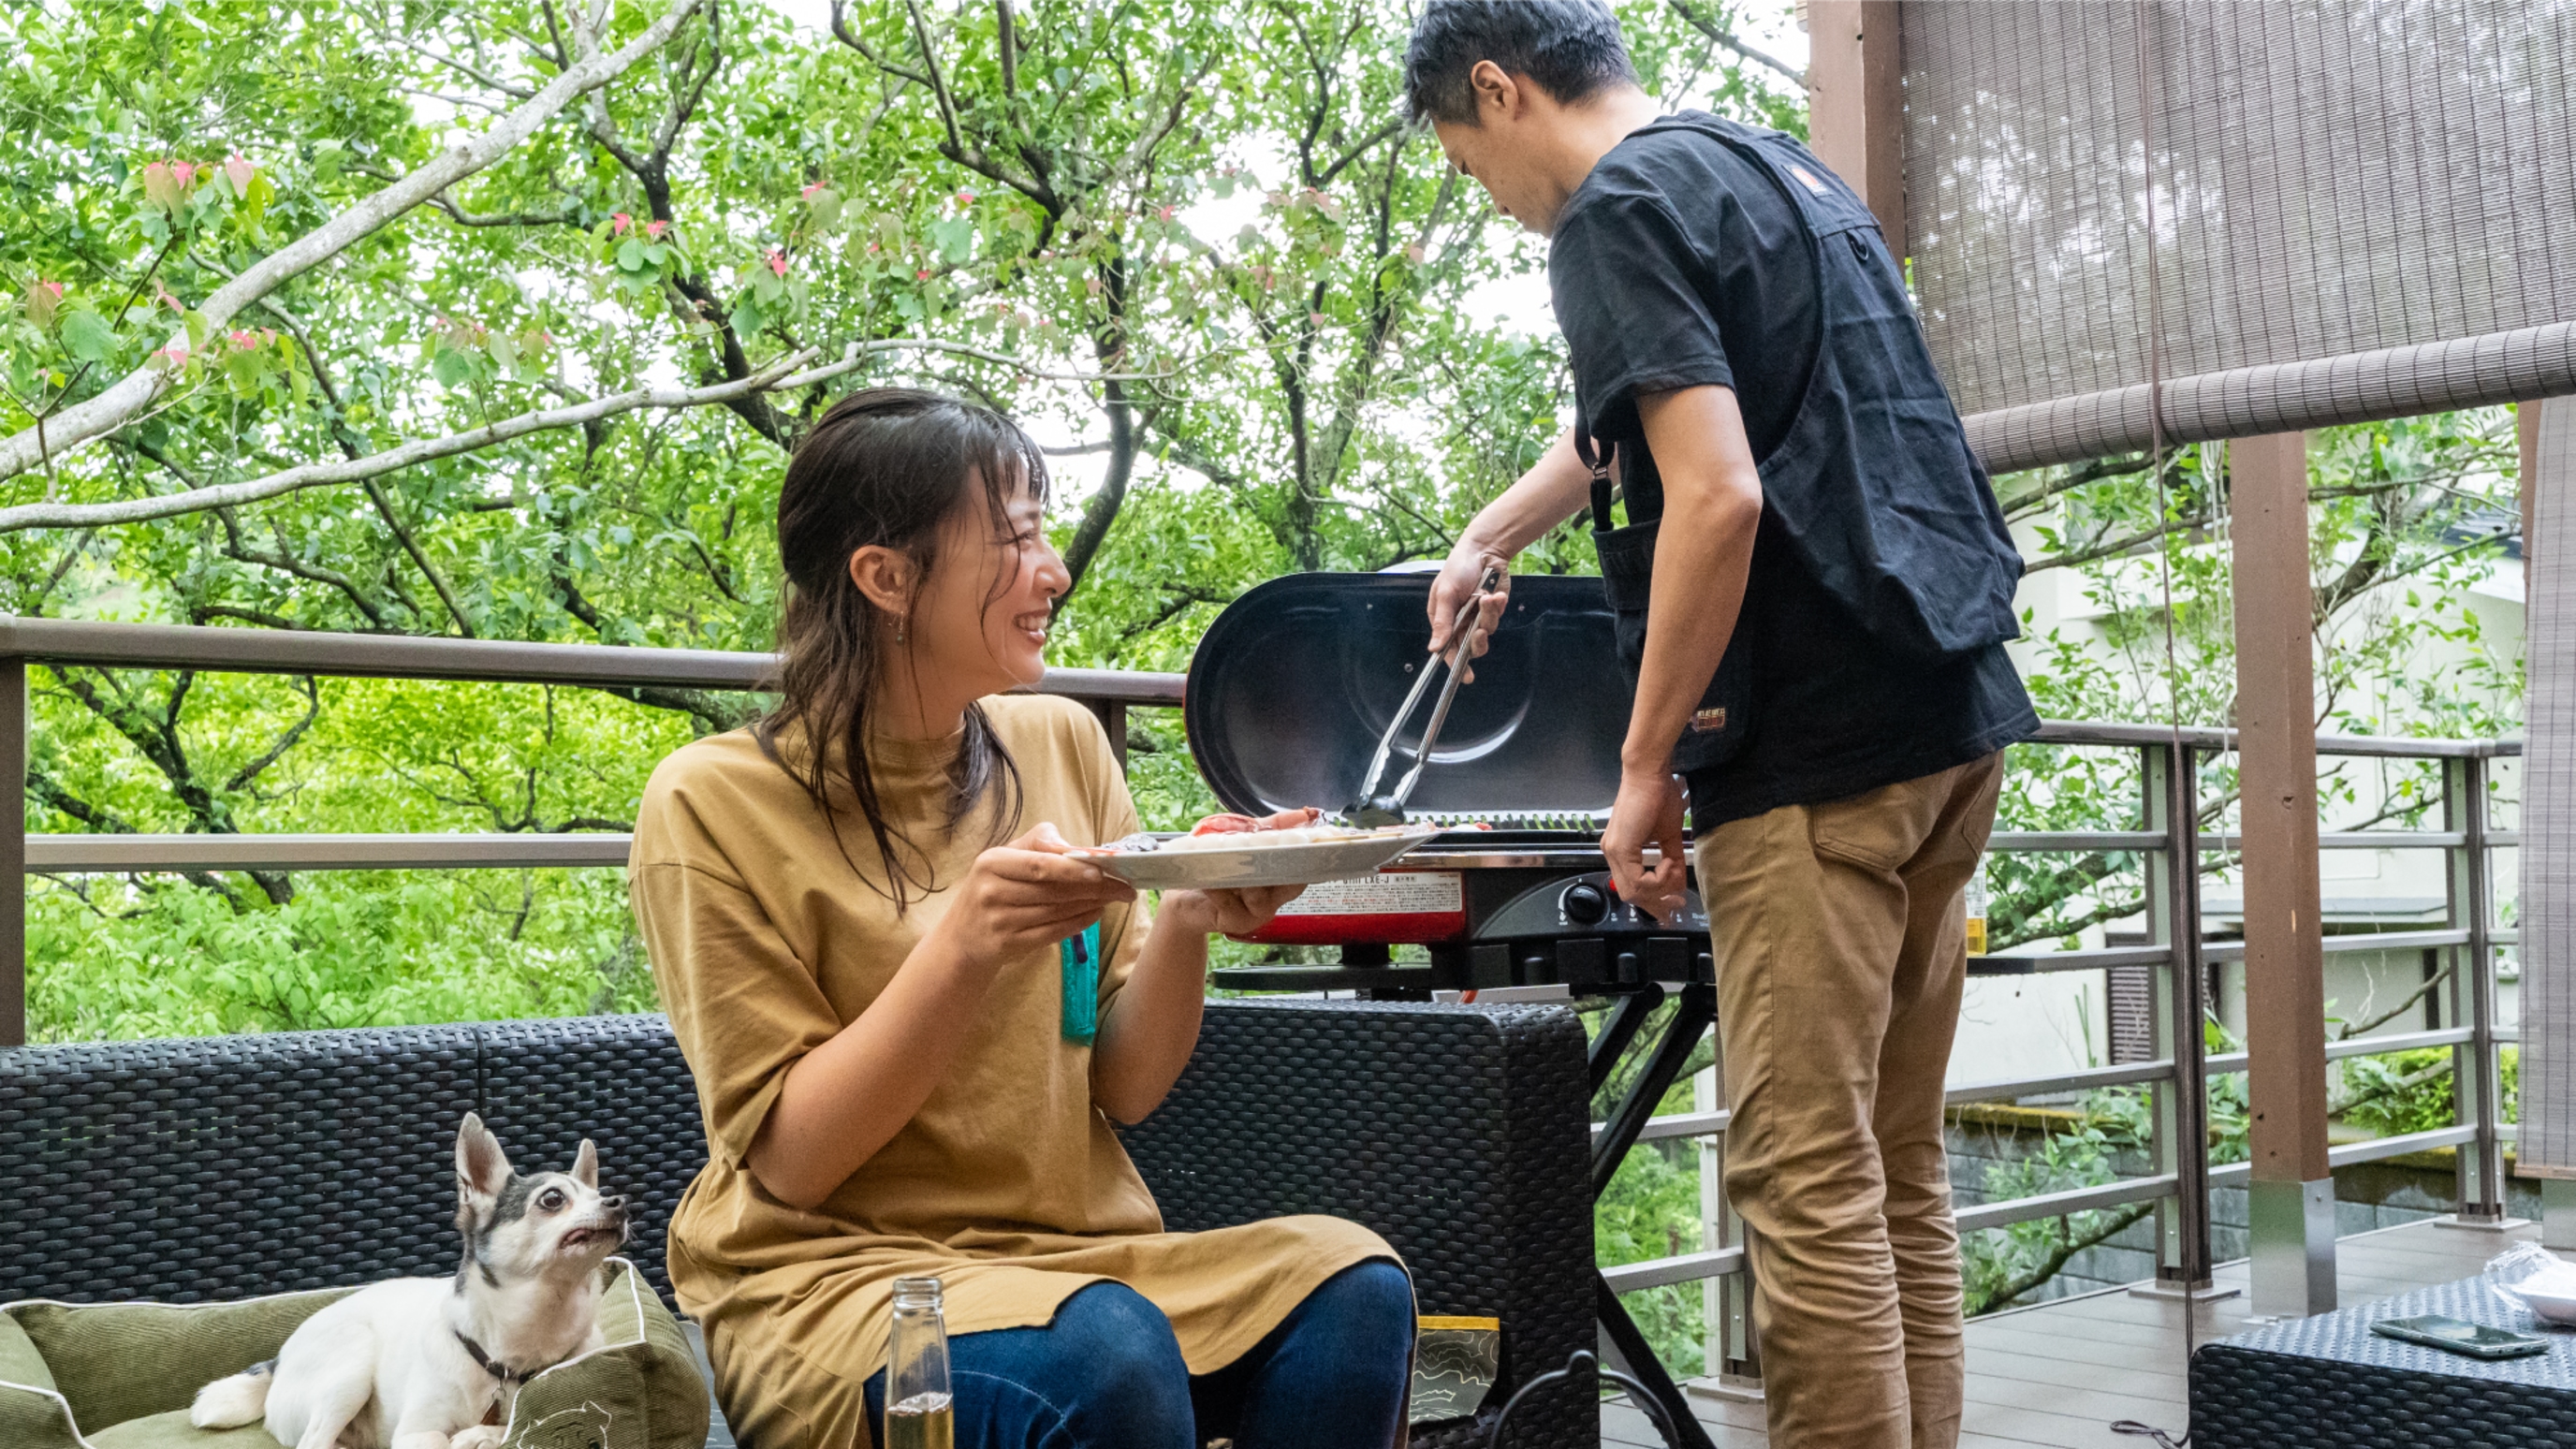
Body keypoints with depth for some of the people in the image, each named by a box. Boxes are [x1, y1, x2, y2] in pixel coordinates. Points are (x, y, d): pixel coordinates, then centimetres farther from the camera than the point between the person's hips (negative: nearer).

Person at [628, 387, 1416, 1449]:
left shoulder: (1063, 744, 6)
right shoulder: (717, 803, -8)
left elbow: (1126, 1087, 5)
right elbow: (788, 1157, -10)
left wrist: (1187, 922, -15)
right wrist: (963, 947, -23)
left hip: (1068, 1252, 5)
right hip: (831, 1272, -4)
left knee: (1354, 1285, -23)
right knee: (1109, 1353, -35)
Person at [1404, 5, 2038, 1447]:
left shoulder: (1618, 212, -7)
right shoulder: (1781, 168, 22)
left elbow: (1716, 493, -19)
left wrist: (1646, 764, -12)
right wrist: (1490, 537, 45)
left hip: (1820, 751, -9)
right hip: (1955, 715, 10)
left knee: (1807, 1176, -7)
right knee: (1897, 1164, 12)